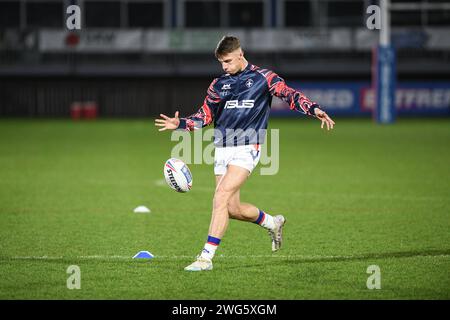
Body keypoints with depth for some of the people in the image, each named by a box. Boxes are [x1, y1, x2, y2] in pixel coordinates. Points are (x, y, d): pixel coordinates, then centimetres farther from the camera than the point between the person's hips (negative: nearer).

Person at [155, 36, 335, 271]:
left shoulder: (262, 77, 1)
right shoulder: (219, 84, 14)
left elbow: (289, 94, -7)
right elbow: (205, 116, 18)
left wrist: (314, 109, -23)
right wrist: (180, 124, 2)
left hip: (247, 147, -6)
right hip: (222, 150, 6)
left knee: (221, 197, -19)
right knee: (233, 208, 5)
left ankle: (207, 256, -18)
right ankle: (272, 223, 34)